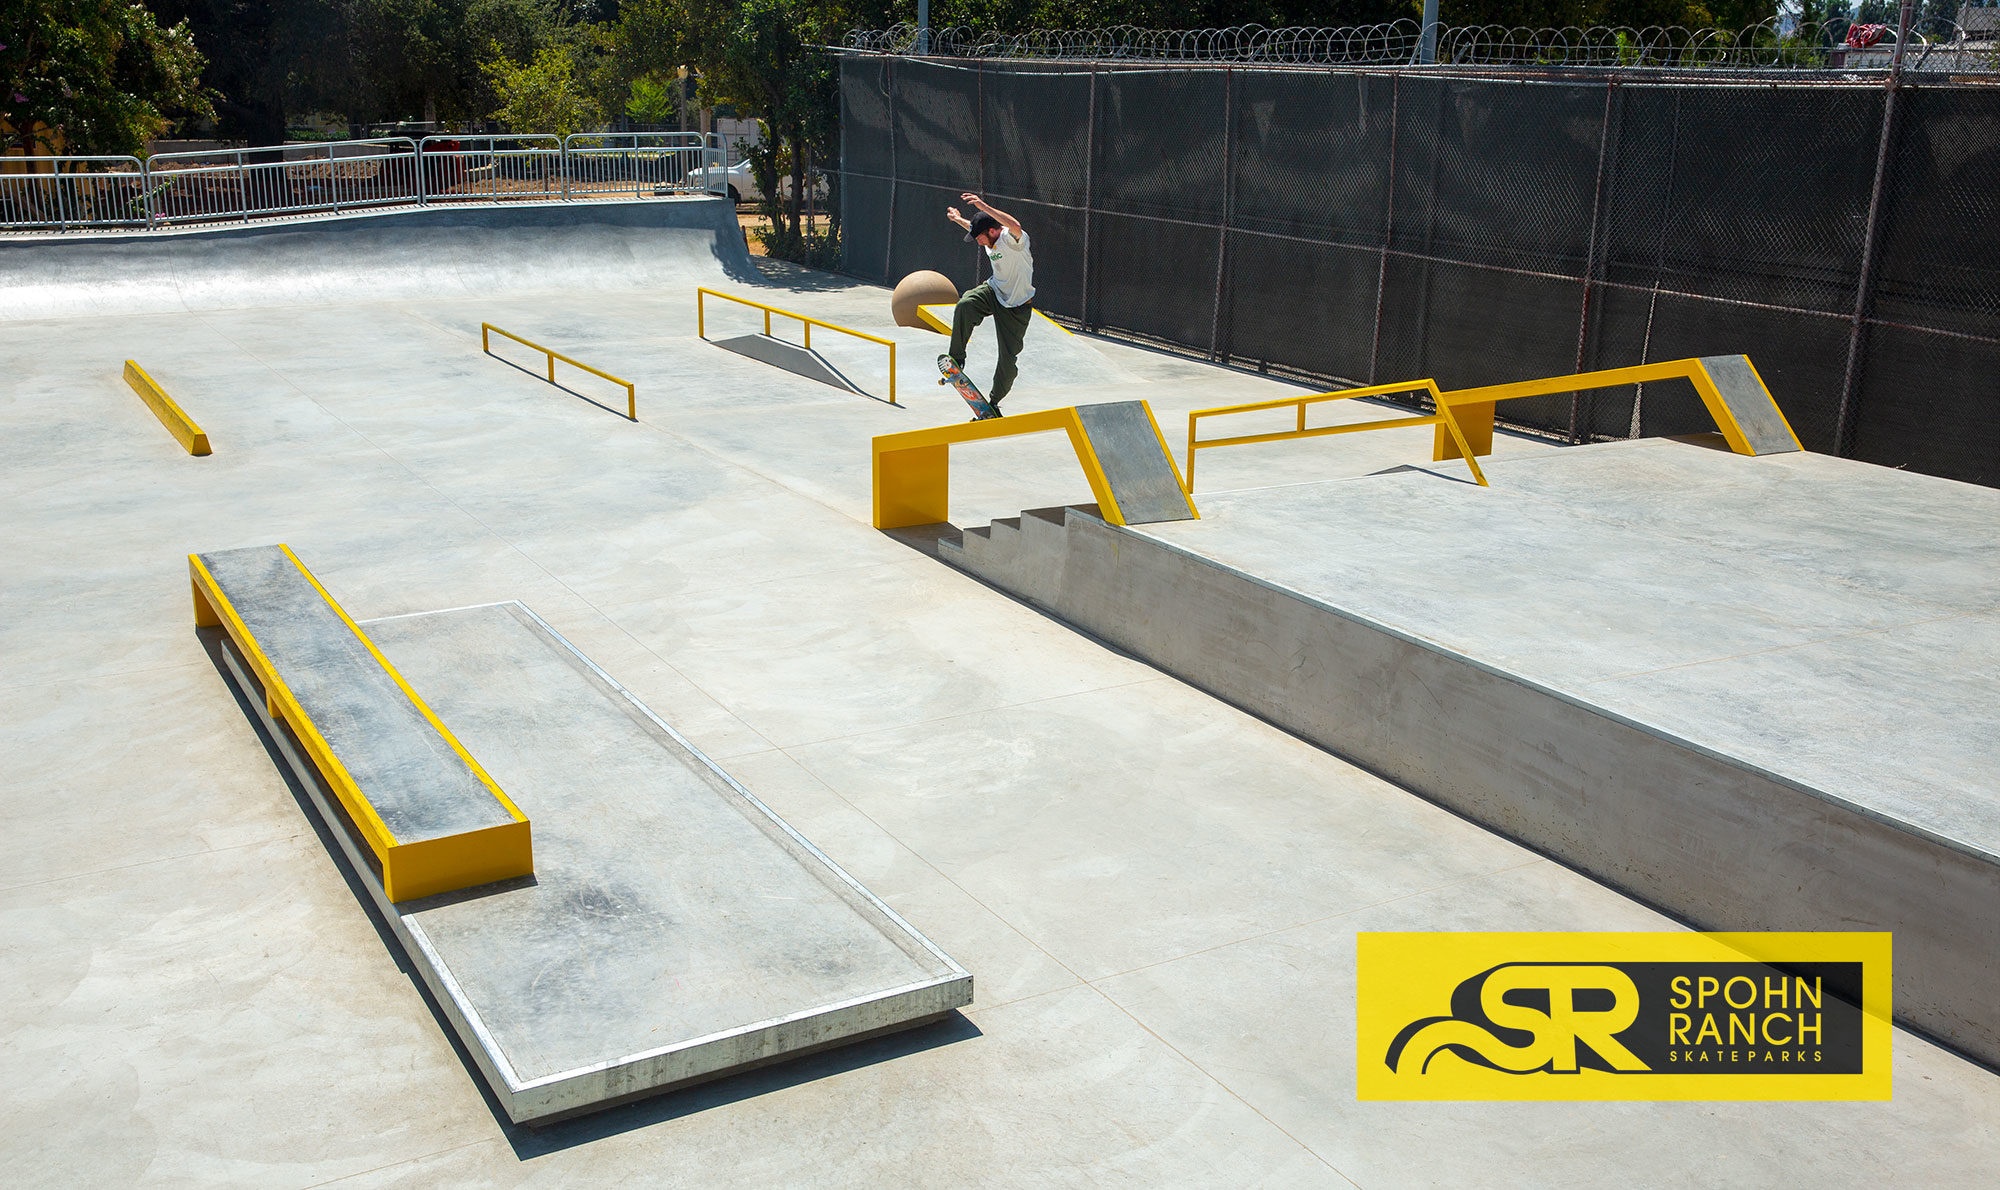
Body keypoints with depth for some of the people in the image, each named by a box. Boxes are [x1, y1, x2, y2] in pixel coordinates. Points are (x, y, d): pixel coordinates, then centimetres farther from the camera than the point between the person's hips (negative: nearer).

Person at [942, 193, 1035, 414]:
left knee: (1009, 359, -2)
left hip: (1017, 306, -5)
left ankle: (994, 402, 19)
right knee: (965, 305, -29)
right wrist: (960, 220, 37)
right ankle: (956, 357, -17)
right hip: (993, 290, 5)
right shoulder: (990, 240, -1)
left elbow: (1016, 226, -52)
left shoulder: (1011, 239, -25)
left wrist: (984, 207, -54)